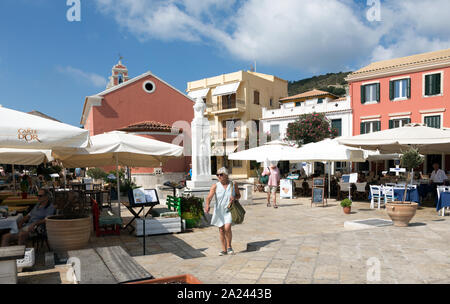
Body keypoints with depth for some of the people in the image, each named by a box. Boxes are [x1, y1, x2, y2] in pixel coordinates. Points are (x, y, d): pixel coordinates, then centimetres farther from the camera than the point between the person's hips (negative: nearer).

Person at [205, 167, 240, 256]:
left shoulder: (233, 185, -3)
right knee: (221, 230, 7)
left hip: (229, 210, -1)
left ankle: (229, 246, 6)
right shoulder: (215, 186, -7)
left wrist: (234, 197, -13)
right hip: (219, 211, 1)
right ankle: (224, 249, 23)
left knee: (227, 228, -18)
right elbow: (209, 197, -19)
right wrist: (207, 205, -39)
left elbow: (239, 195, 10)